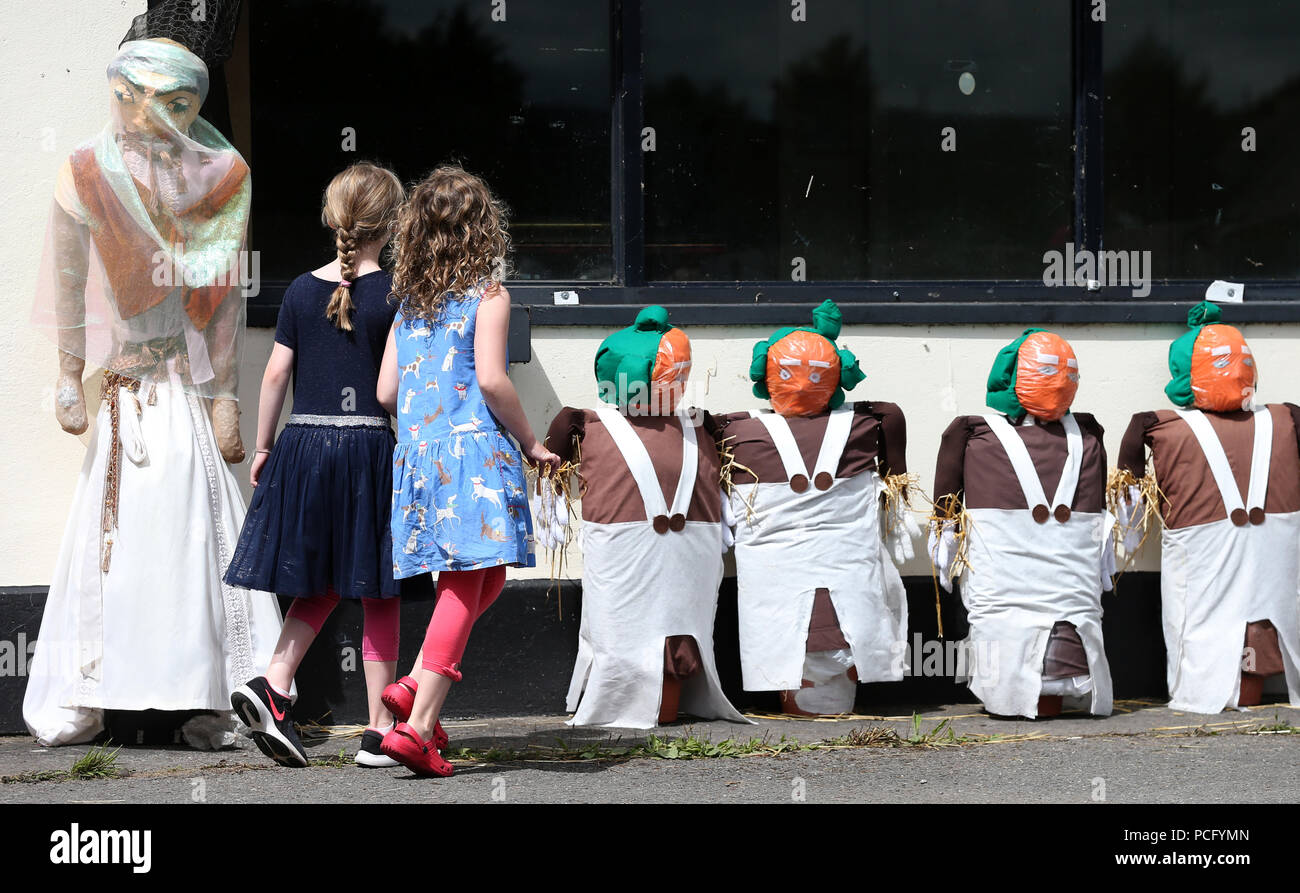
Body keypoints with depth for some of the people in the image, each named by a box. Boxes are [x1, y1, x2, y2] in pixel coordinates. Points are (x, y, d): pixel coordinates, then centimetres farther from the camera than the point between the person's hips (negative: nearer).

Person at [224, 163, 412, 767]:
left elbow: (277, 373, 5)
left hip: (303, 445, 4)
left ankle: (272, 687, -4)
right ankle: (379, 731, 7)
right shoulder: (395, 293, -6)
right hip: (370, 446, -4)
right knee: (377, 595, 4)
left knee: (320, 586, 17)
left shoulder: (303, 291, 5)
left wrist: (263, 446, 13)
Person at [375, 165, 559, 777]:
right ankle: (418, 724, -13)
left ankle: (417, 685, 2)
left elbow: (385, 392, 13)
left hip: (416, 452, 7)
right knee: (467, 586, -6)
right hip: (475, 451, -6)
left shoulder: (409, 302, 15)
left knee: (484, 579, 16)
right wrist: (531, 442, -2)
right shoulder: (487, 294, -2)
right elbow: (491, 378, -13)